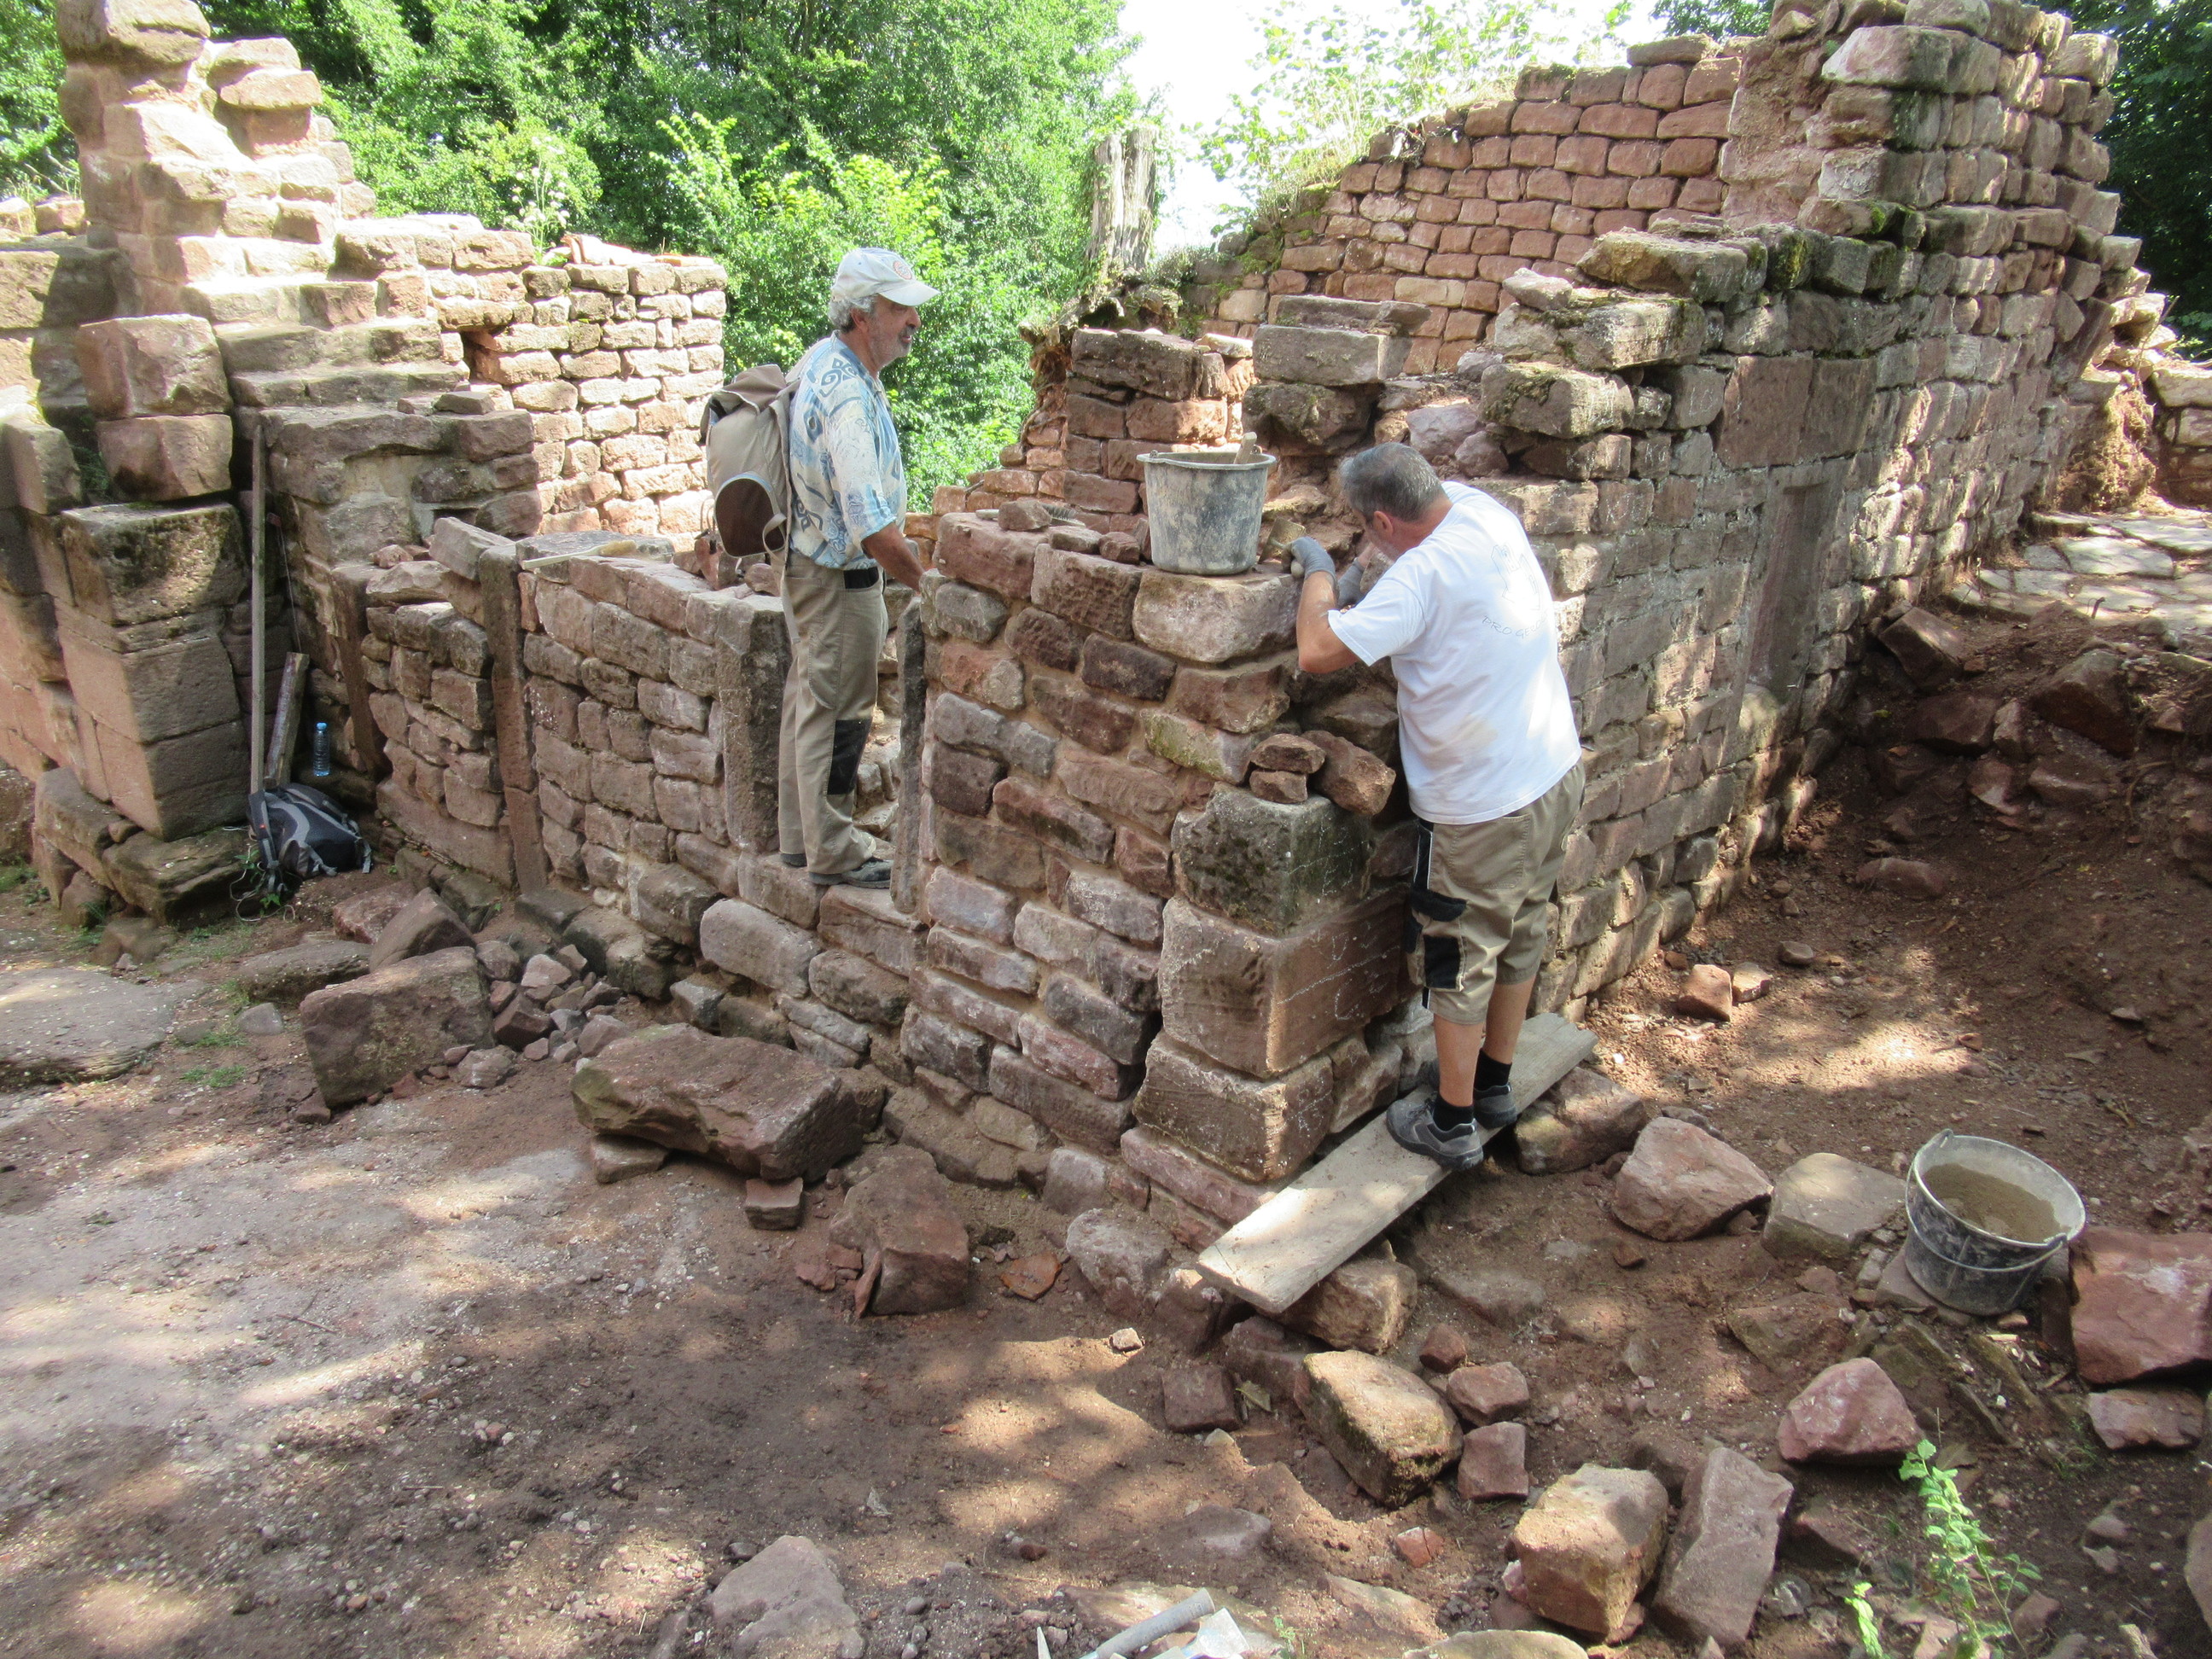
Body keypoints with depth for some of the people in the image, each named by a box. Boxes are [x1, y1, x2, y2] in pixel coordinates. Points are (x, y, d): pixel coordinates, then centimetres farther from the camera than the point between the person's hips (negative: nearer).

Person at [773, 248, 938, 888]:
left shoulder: (824, 360, 6)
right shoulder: (846, 395, -27)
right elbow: (871, 525, -33)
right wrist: (925, 579, -23)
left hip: (808, 563, 11)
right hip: (839, 577, -11)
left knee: (810, 702, 18)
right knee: (839, 714, 1)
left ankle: (799, 835, 31)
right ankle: (833, 853, 13)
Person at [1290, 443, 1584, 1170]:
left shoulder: (1423, 573, -26)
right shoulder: (1488, 512, -1)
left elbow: (1318, 651, -29)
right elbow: (1450, 496, 23)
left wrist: (1319, 572, -10)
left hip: (1482, 808, -9)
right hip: (1557, 779, 9)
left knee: (1460, 963, 9)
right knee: (1520, 939, 22)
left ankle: (1453, 1122, 24)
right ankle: (1494, 1086, 41)